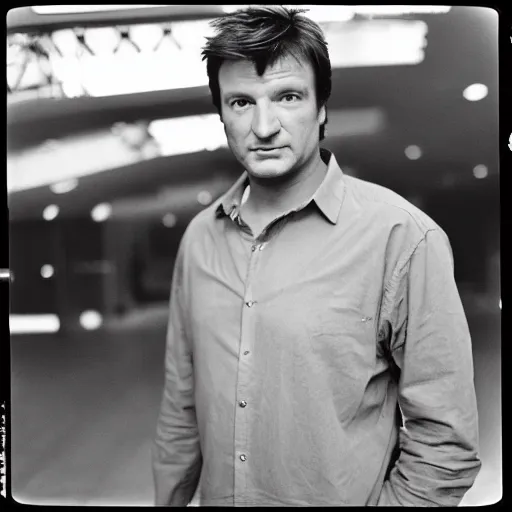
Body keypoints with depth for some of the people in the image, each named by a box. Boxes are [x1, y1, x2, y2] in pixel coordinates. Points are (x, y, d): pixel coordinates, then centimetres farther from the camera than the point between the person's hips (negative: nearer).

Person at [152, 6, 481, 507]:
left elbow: (445, 442, -16)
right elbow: (182, 407, 5)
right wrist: (167, 499, 6)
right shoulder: (199, 237, -3)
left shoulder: (403, 237, -20)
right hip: (216, 495, 5)